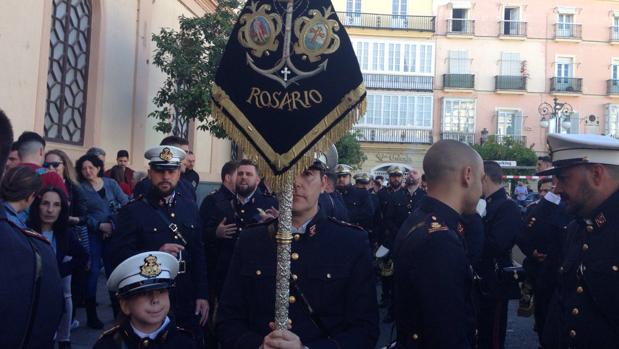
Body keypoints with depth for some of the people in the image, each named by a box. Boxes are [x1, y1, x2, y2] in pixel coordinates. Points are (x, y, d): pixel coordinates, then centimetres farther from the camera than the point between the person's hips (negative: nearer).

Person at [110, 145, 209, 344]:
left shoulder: (189, 207, 7)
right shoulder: (133, 211, -6)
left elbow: (199, 254, 8)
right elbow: (118, 255, -13)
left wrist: (202, 295, 3)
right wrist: (155, 254, -25)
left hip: (187, 304, 4)